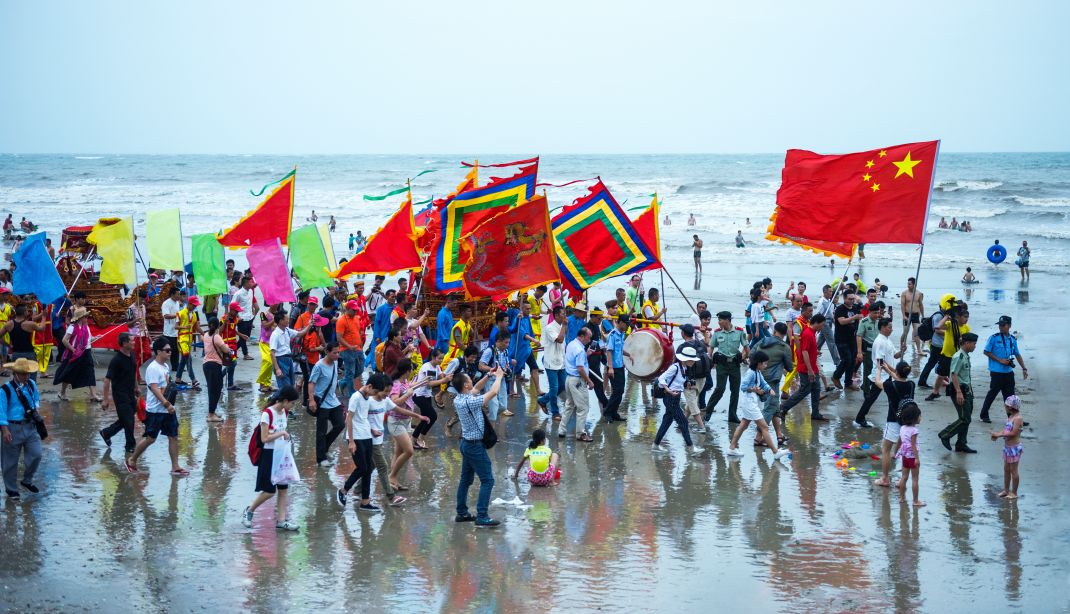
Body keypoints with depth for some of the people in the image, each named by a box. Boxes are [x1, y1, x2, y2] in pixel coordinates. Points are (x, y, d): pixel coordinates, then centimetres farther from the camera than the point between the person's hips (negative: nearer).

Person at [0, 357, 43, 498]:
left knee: (36, 454, -1)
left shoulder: (31, 385, 3)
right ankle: (11, 490, 20)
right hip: (13, 428, -5)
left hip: (30, 426, 5)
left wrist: (36, 407, 3)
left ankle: (27, 481, 24)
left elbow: (36, 398, 22)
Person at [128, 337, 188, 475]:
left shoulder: (165, 366, 12)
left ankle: (175, 467, 7)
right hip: (155, 410, -8)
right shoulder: (153, 368, -17)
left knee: (173, 437, 4)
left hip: (168, 409, 8)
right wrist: (166, 404, -30)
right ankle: (132, 460, 18)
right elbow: (154, 388, -25)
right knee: (150, 438, 0)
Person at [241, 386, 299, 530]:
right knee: (269, 491, -2)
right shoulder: (267, 413, -21)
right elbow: (264, 438, -22)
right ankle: (249, 511, 19)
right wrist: (282, 433, -20)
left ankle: (281, 520, 12)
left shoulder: (284, 412, 4)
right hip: (268, 455, -7)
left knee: (283, 488, 6)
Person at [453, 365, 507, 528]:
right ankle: (482, 518, -10)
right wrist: (499, 376, -5)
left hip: (466, 443, 9)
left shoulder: (458, 399, 0)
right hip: (475, 445, -9)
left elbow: (476, 389, 17)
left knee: (466, 479, 16)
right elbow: (493, 392, -21)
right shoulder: (470, 402, -25)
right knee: (487, 480, -6)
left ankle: (461, 513, 22)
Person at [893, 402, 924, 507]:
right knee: (914, 479, -1)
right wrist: (917, 458, -25)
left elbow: (899, 442, 13)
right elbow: (913, 445, -24)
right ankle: (916, 501, 3)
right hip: (912, 456, -7)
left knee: (904, 477, 15)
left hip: (905, 455, 7)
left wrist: (896, 452, 25)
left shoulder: (902, 428, 4)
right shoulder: (913, 430, -20)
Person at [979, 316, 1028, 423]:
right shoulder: (994, 338, -7)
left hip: (1008, 372, 5)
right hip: (996, 372, -5)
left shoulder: (1013, 339, 8)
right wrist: (1000, 360, -13)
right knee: (992, 393, 1)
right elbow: (986, 352, -6)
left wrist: (1024, 368, 13)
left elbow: (1017, 355, 16)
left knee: (1010, 394, 7)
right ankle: (984, 415, 13)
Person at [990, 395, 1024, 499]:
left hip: (1014, 447, -9)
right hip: (1007, 446, 9)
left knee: (1013, 470, 1)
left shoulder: (1018, 418, -19)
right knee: (1006, 469, 16)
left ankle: (1014, 492, 10)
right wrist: (997, 434, -6)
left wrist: (1000, 434, -21)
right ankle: (1006, 490, 27)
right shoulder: (1010, 416, 10)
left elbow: (1013, 433, -24)